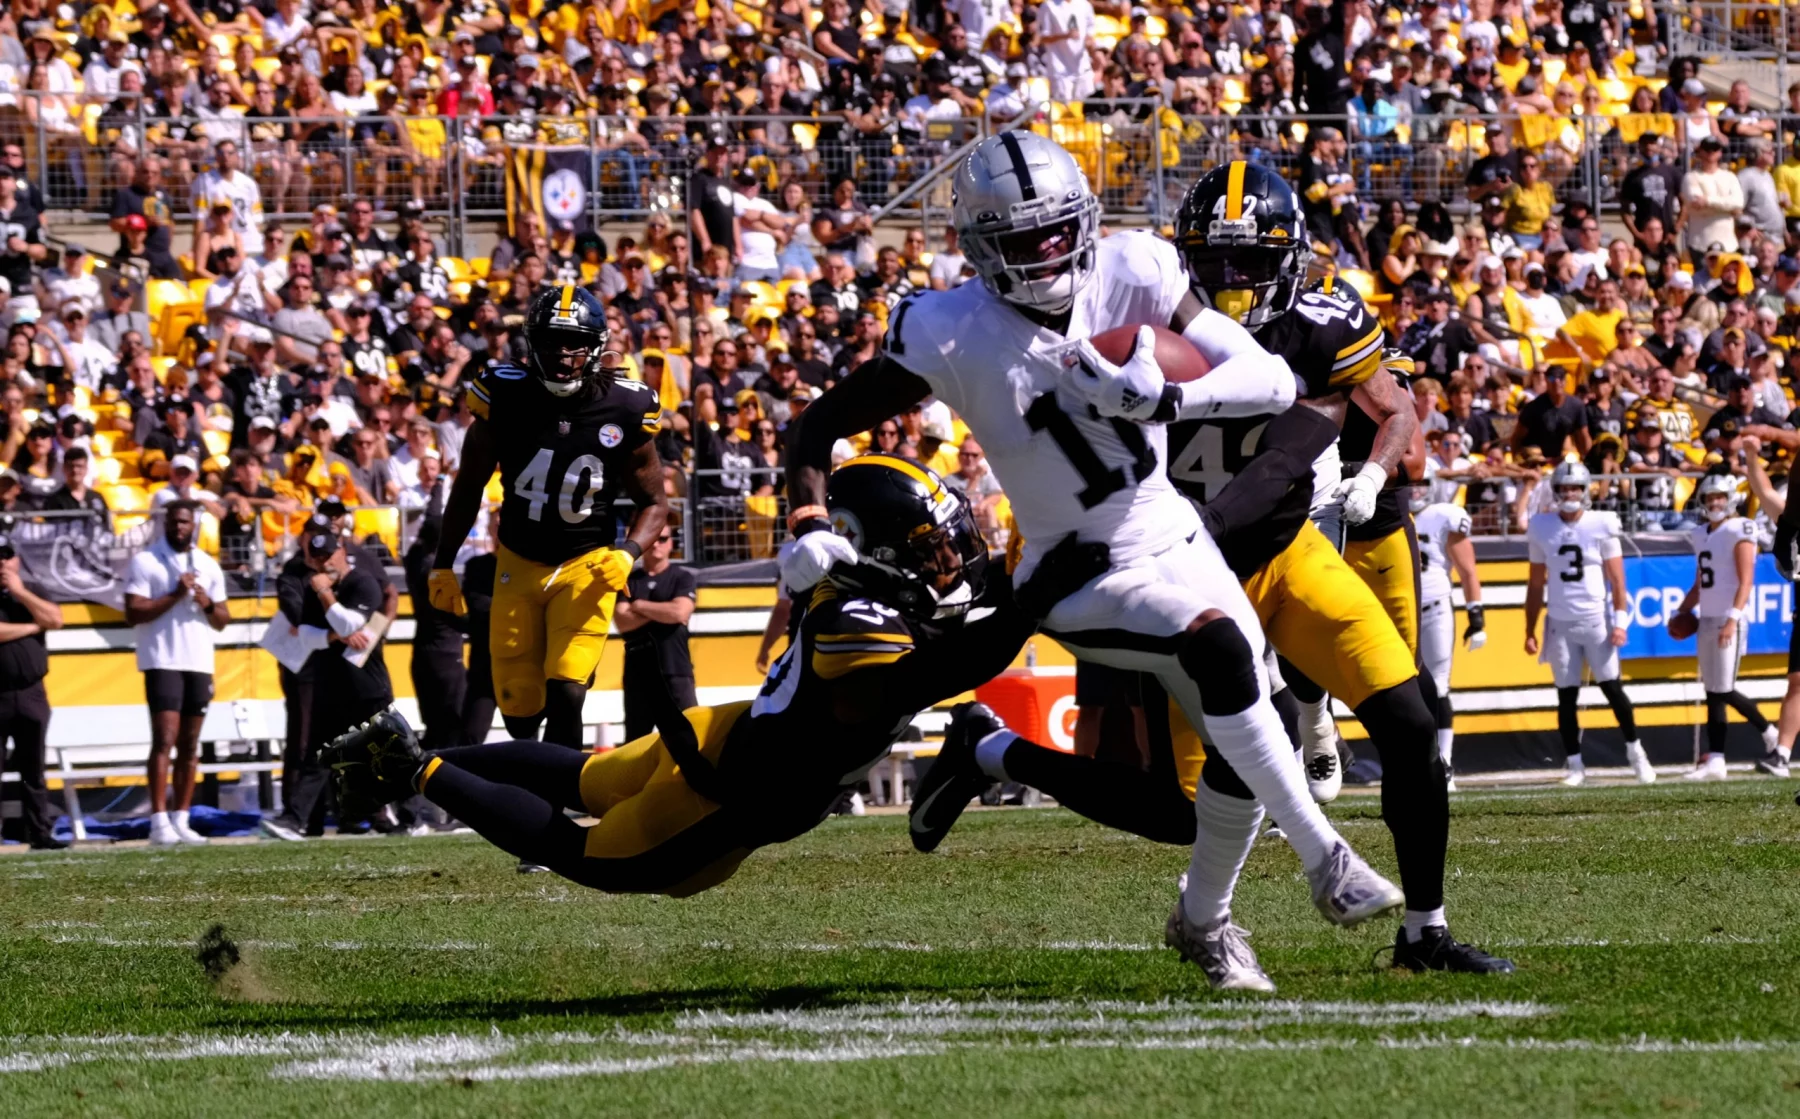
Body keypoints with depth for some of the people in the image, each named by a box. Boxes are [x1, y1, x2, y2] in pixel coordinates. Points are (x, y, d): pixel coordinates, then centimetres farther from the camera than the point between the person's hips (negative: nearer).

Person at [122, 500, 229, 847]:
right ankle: (159, 822, -14)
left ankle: (181, 821, 7)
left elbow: (222, 621, 15)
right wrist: (174, 596, -17)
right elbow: (133, 613, -10)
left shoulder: (208, 566, 14)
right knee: (165, 739, -12)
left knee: (190, 745, 5)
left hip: (200, 663, 5)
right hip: (163, 662, -5)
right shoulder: (145, 562, -2)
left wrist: (208, 604, -6)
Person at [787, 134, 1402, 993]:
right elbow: (823, 425, -9)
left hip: (1177, 539, 5)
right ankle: (1324, 858, -21)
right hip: (1083, 575, -5)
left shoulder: (1130, 274, -10)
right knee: (1220, 645, -32)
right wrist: (810, 527, -27)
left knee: (1242, 759, 4)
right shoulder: (953, 335, -17)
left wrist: (1169, 397, -32)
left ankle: (1203, 921, 33)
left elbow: (1272, 379, -14)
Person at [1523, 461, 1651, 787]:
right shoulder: (1542, 529, 4)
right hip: (1561, 624, 2)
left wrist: (1620, 621, -9)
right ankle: (1575, 765, 8)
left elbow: (1617, 578, 0)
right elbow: (1535, 585, 10)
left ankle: (1635, 751, 10)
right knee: (1566, 696, 2)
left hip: (1596, 620, -2)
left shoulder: (1601, 525, -1)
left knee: (1611, 687, -4)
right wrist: (1530, 631, 9)